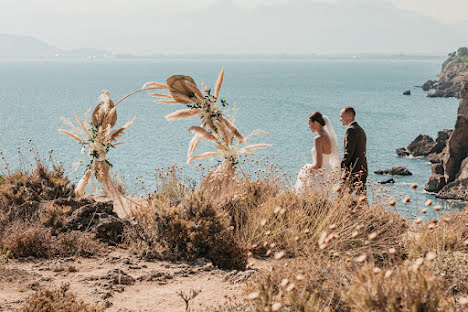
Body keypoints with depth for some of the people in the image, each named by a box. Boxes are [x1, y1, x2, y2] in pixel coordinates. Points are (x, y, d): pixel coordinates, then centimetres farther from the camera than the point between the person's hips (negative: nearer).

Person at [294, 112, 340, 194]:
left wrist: (309, 167, -5)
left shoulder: (318, 139, -19)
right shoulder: (328, 136, 7)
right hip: (327, 173, 9)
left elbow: (318, 165, -23)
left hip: (320, 176, -9)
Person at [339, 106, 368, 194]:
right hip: (362, 170, 10)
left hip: (353, 171, -10)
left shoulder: (351, 130, -12)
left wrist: (340, 169, -15)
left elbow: (348, 152, -19)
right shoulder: (360, 130, 19)